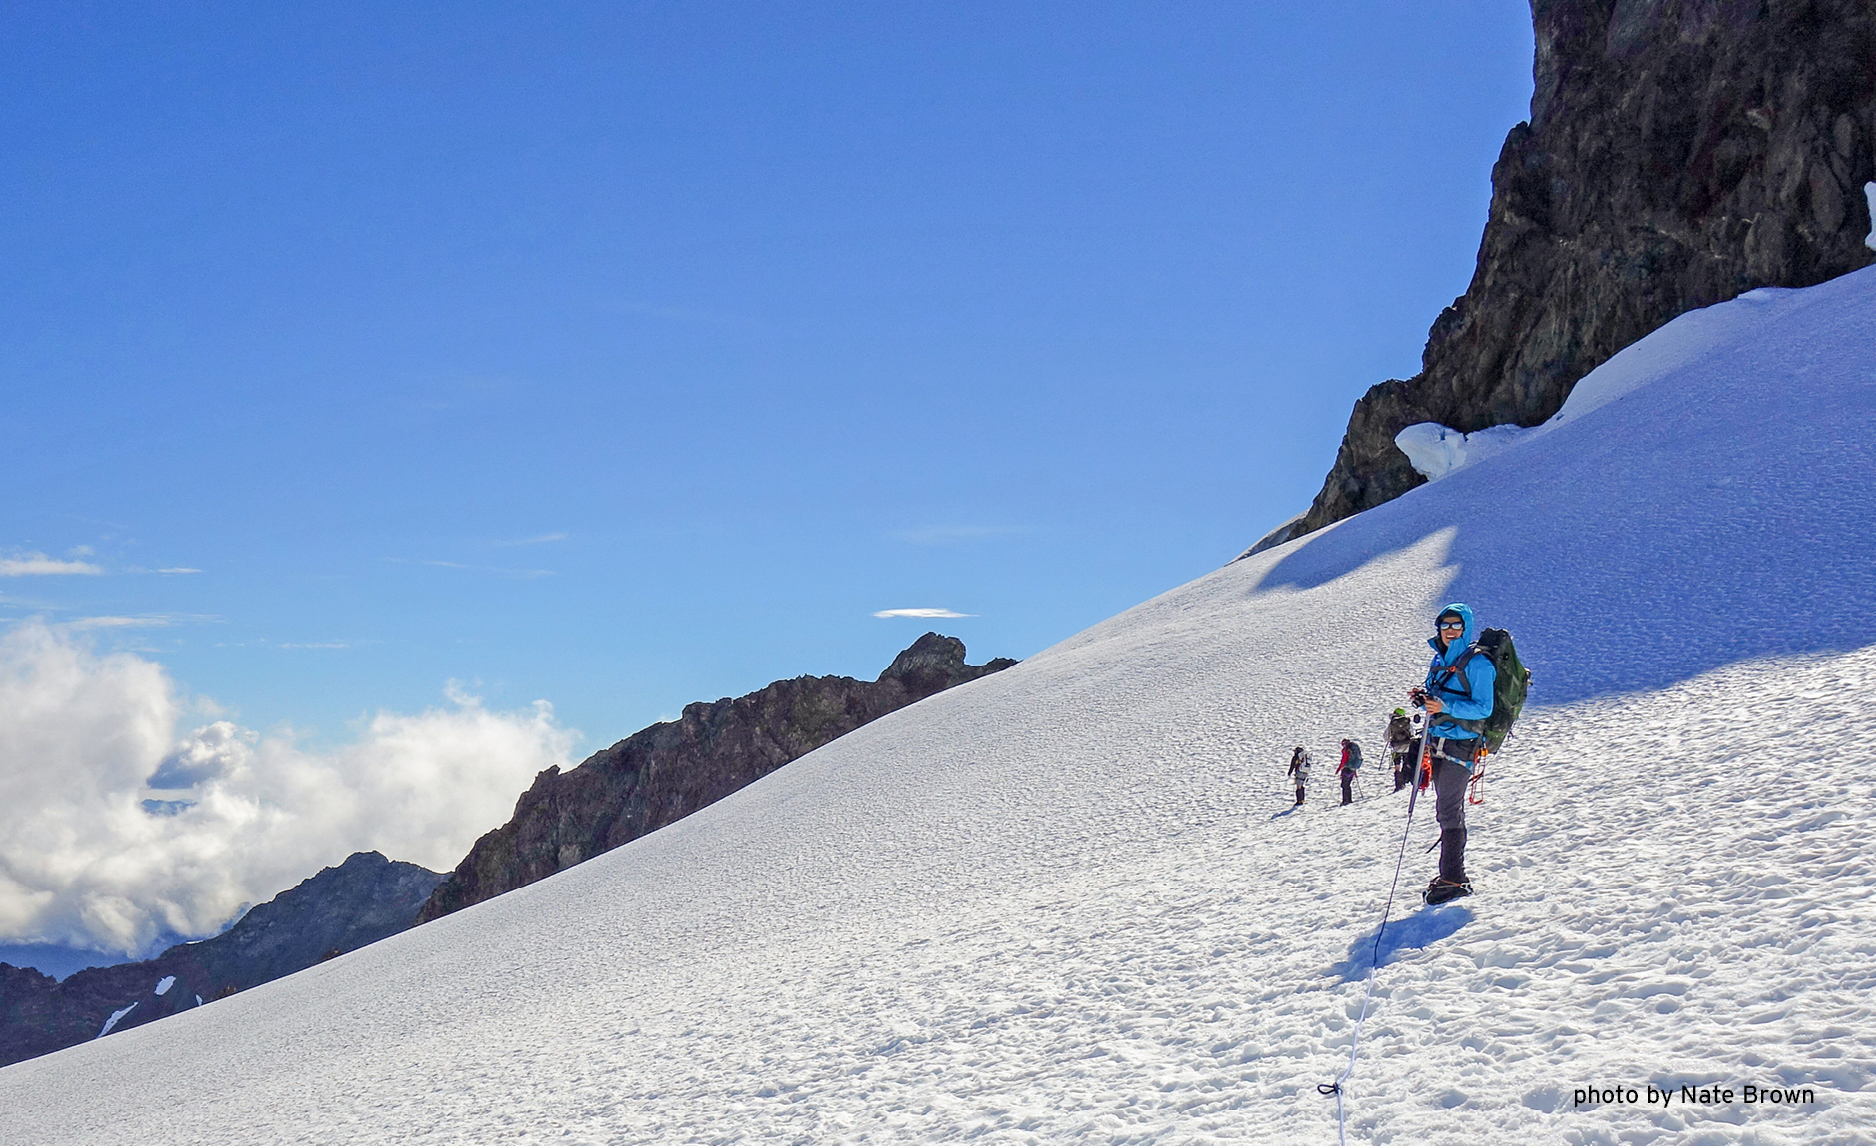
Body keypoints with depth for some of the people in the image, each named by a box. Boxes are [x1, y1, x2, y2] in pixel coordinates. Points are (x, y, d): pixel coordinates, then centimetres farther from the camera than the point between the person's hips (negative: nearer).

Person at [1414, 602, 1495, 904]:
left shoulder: (1477, 664, -10)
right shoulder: (1439, 660, 14)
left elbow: (1483, 708, -16)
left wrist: (1445, 706, -26)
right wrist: (1424, 698, 2)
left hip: (1461, 745, -8)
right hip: (1437, 742, 8)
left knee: (1448, 812, -10)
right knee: (1447, 811, 13)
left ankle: (1453, 879, -7)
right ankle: (1451, 875, 20)